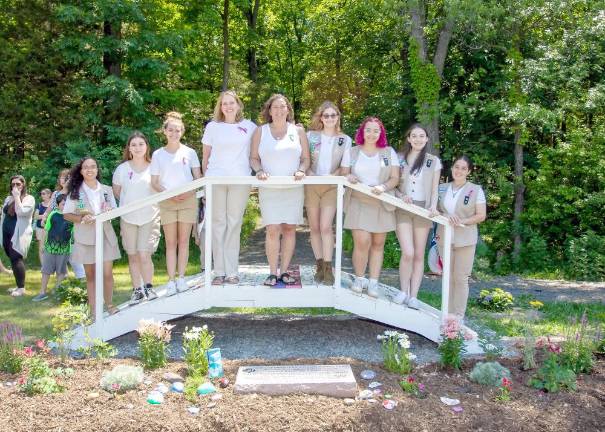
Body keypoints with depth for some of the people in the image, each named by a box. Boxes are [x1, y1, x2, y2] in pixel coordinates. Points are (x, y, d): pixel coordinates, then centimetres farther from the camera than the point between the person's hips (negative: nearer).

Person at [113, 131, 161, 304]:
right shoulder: (122, 168, -1)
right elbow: (116, 191, 11)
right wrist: (130, 202, 7)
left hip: (150, 217, -2)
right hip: (128, 218, 2)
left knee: (144, 255, -11)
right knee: (133, 257, 8)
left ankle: (148, 288, 6)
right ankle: (137, 290, 18)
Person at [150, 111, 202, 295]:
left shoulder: (189, 152, 5)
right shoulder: (158, 154, 6)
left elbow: (198, 178, 5)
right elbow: (154, 182, 4)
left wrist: (189, 192, -13)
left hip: (188, 201, 0)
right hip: (167, 202, 0)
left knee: (183, 241, 2)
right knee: (170, 242, 0)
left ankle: (181, 278, 7)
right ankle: (171, 280, 1)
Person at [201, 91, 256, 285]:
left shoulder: (249, 126, 8)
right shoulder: (212, 126, 9)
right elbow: (206, 156, 12)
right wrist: (205, 178, 8)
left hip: (240, 181, 0)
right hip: (216, 180, 0)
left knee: (234, 225, 0)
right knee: (218, 224, 0)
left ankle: (232, 272, 4)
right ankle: (219, 272, 3)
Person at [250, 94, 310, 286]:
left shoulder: (298, 131, 9)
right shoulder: (260, 131, 8)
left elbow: (305, 158, 9)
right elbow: (253, 158, 8)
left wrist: (301, 170, -10)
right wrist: (259, 170, -11)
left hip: (293, 188, 1)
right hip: (269, 189, -1)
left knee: (289, 228, 1)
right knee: (272, 229, -9)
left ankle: (284, 270, 9)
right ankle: (272, 272, -2)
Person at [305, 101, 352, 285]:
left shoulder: (345, 140, 5)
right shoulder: (311, 135, 5)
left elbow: (345, 167, 3)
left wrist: (332, 176, -13)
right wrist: (308, 172, -13)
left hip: (331, 187, -1)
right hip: (311, 186, 1)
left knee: (325, 227, -13)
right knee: (314, 227, 5)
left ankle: (328, 268, -7)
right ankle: (319, 265, 15)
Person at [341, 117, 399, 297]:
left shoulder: (389, 152, 7)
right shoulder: (353, 151, 8)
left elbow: (395, 178, 4)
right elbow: (344, 173, 11)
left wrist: (384, 187, -16)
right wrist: (348, 177, -12)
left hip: (382, 204, 1)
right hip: (358, 202, -1)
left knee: (378, 243, 2)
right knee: (362, 241, -13)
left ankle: (373, 282, 11)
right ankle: (359, 278, 6)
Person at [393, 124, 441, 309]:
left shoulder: (433, 161, 7)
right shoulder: (400, 159, 7)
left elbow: (434, 189, 6)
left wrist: (433, 207, -11)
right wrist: (401, 195, -11)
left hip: (423, 209, 1)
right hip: (403, 209, -1)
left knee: (419, 255, 2)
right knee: (408, 252, -13)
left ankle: (413, 296, 7)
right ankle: (403, 291, 4)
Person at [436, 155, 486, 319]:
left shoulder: (476, 190, -4)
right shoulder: (442, 188, 7)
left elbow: (481, 216, -6)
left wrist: (461, 221, -17)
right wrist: (445, 216, -12)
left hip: (465, 240, -4)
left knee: (461, 278, 0)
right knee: (448, 277, 10)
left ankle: (459, 315, 9)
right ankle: (448, 313, 19)